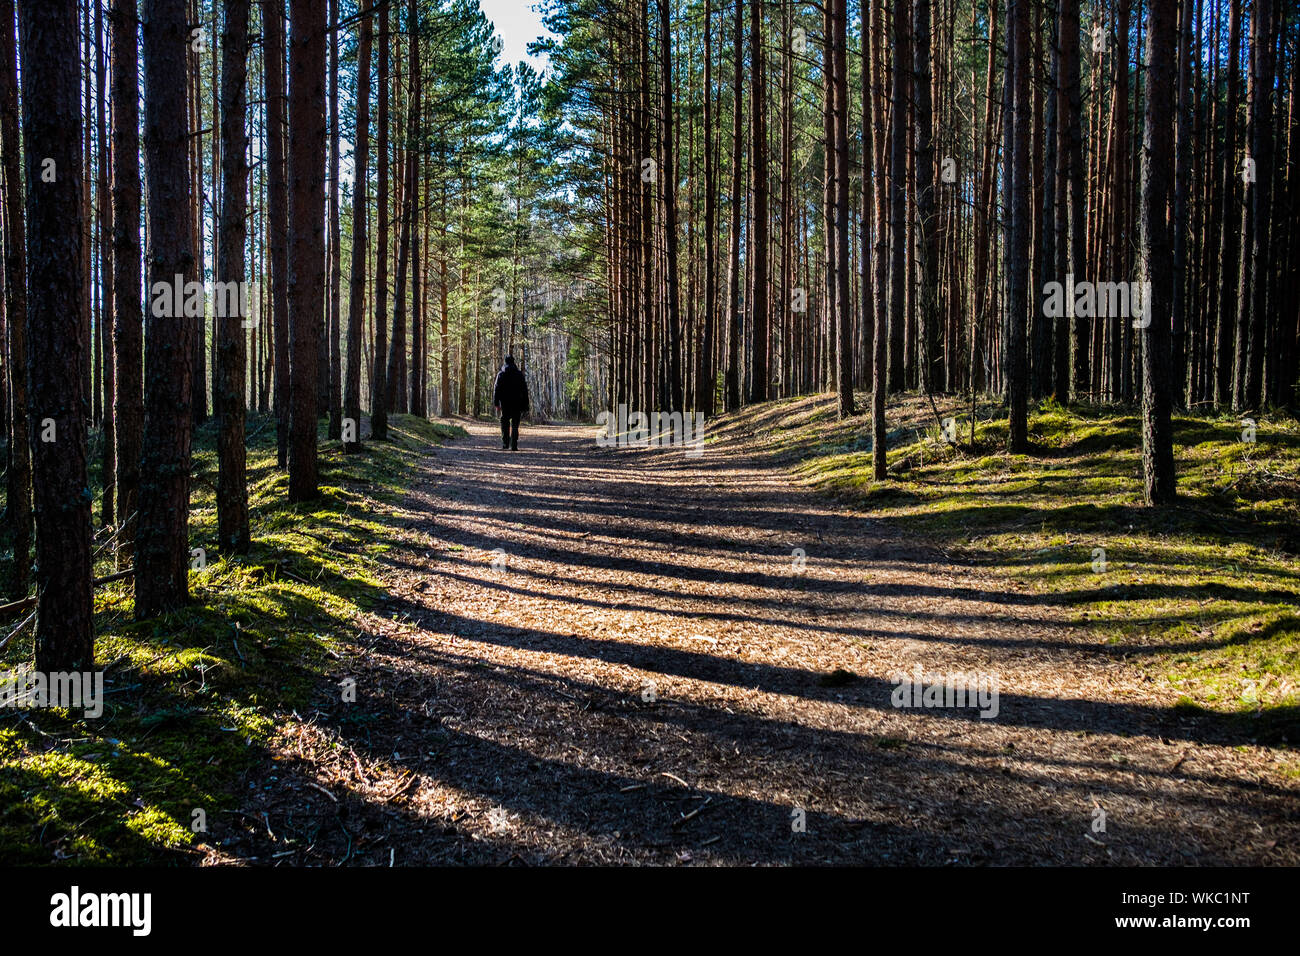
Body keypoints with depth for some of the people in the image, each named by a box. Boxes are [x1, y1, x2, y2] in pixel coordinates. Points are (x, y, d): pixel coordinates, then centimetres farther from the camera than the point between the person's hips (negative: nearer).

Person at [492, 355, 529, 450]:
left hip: (505, 403, 0)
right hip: (517, 404, 0)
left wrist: (496, 403, -5)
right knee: (515, 425, 2)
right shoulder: (519, 374, 5)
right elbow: (524, 391, 4)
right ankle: (514, 446, -4)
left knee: (505, 423, 10)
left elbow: (496, 389, -4)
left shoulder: (501, 374, 2)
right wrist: (525, 406, 6)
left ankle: (505, 443, -3)